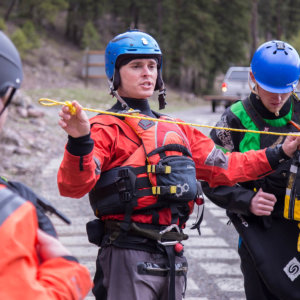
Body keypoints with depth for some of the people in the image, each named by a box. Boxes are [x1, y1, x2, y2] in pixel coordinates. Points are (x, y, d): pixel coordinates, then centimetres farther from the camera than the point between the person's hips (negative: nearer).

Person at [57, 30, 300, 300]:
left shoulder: (176, 129, 18)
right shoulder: (105, 128, -4)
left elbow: (222, 167, 23)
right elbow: (74, 186, -18)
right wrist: (79, 141, -37)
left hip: (173, 255, 7)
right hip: (129, 255, -7)